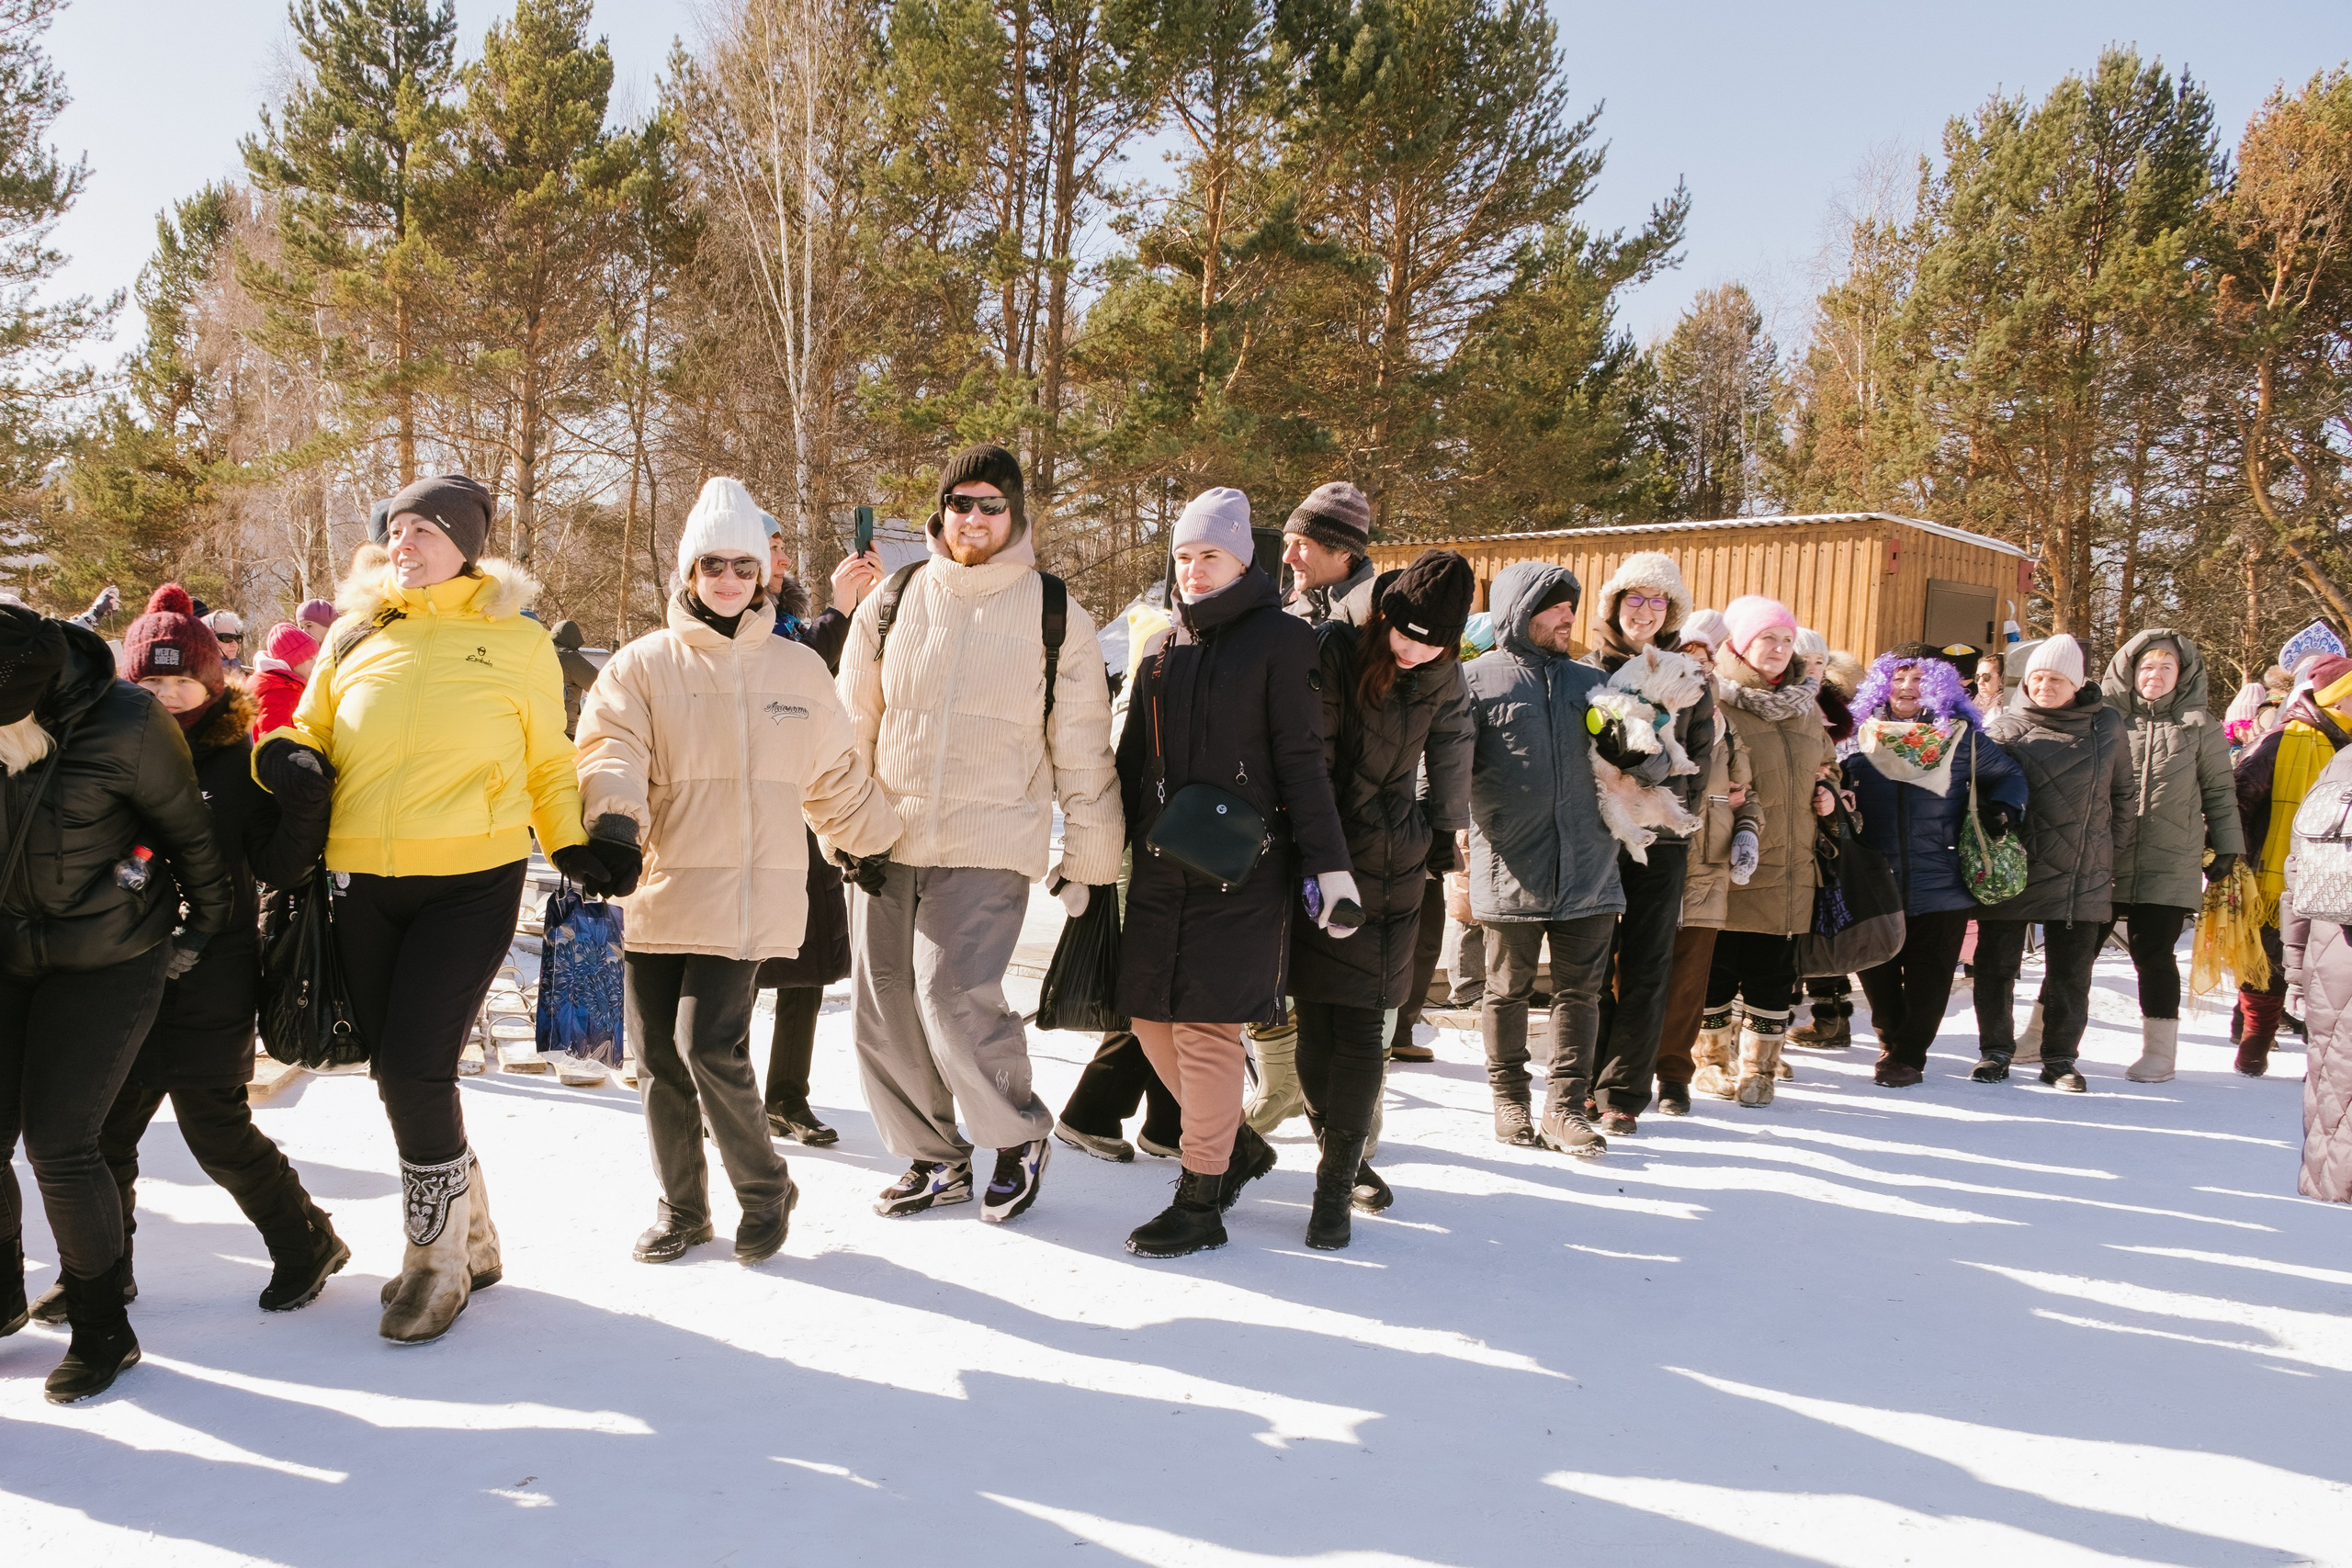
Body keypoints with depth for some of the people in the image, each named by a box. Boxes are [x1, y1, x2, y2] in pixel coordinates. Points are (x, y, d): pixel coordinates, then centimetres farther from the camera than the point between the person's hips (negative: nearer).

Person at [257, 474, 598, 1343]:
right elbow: (309, 732, 21)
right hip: (365, 883, 4)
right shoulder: (356, 634, 12)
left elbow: (548, 762, 11)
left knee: (415, 1064, -11)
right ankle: (468, 1238, 27)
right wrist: (281, 754, -1)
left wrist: (573, 844, -2)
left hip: (472, 881, -4)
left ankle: (438, 1253, 10)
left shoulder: (516, 640, 5)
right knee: (394, 1070, 8)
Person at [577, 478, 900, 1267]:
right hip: (657, 892, 1)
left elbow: (836, 778, 21)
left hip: (746, 895, -1)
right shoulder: (645, 663, 6)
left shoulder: (798, 668, 12)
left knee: (711, 1046, -12)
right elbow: (610, 747, -7)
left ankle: (765, 1189, 11)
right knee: (659, 1056, 7)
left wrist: (880, 844, 25)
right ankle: (682, 1207, 26)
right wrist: (614, 813, -27)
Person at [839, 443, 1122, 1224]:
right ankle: (934, 1160, 26)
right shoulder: (892, 602, 6)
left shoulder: (1057, 617, 1)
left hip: (990, 846, -4)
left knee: (955, 998, -16)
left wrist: (1086, 861, 5)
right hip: (887, 842, 4)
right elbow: (852, 726, 11)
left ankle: (1021, 1136, 10)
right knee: (885, 1010, 6)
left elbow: (1083, 753, 5)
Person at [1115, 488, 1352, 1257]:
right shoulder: (1164, 648, 14)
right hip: (1160, 864, 6)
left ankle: (1200, 1204, 6)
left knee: (1206, 1024, -7)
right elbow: (1132, 763, 18)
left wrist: (1329, 863, -12)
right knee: (1152, 1017, 6)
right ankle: (1239, 1145, 29)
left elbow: (1302, 762, -7)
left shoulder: (1279, 638, -3)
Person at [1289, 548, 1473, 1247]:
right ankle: (1340, 1154, 19)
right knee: (1317, 1024, -1)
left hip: (1393, 869, 2)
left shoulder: (1442, 674, 3)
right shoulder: (1332, 650, -10)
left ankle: (1335, 1185, 4)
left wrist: (1446, 843, 20)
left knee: (1361, 1026, -4)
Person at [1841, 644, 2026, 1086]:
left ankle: (1908, 1055, 14)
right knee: (1878, 974, 7)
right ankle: (1890, 1043, 26)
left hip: (1940, 886, -1)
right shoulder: (1861, 735, 7)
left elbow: (2008, 776, 16)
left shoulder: (1960, 736, 5)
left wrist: (2002, 811, -3)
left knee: (1927, 976, 2)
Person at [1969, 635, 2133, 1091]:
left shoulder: (2106, 726, 6)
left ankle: (2059, 1057, 18)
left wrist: (2116, 855, 10)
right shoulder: (2005, 729, 0)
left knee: (2071, 972, 6)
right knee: (1996, 964, 5)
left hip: (2082, 874, 1)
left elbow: (2122, 795, 13)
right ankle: (1995, 1050, 18)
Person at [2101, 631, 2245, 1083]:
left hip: (2171, 863, -1)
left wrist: (2227, 846, 7)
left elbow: (2219, 791, 12)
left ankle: (2158, 1051, 10)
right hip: (2105, 861, 1)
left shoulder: (2199, 726, 8)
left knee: (2154, 954, -2)